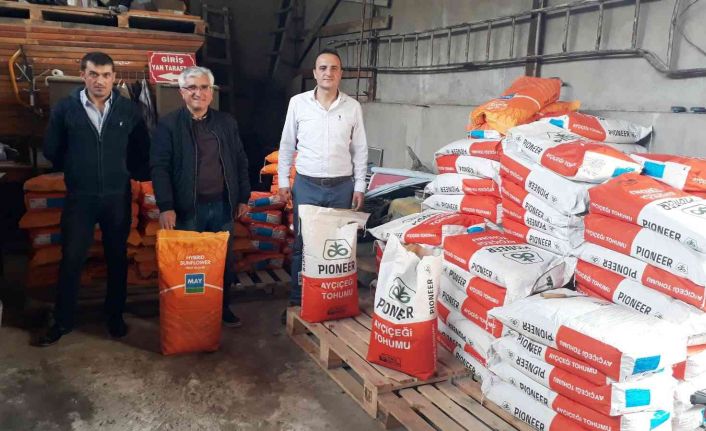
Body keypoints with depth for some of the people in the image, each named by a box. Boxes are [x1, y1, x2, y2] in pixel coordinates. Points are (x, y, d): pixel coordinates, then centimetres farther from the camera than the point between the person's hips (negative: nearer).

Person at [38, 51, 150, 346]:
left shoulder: (128, 110, -1)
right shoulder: (66, 108, -2)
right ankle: (62, 321, 20)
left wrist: (127, 173, 6)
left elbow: (143, 151, 9)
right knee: (71, 260, 4)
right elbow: (51, 150, 8)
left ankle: (115, 316, 25)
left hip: (118, 197, 1)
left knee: (117, 259, 10)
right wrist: (75, 171, 11)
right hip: (79, 198, 0)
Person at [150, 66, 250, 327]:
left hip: (222, 205, 4)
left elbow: (240, 162, 12)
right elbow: (159, 167, -7)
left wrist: (243, 197, 8)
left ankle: (223, 307, 29)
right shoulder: (169, 125, -3)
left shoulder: (226, 123, 9)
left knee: (225, 261, 12)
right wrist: (166, 207, -15)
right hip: (187, 208, -3)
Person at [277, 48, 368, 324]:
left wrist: (359, 187, 3)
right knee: (302, 244, 6)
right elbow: (287, 145, 6)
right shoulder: (298, 103, 0)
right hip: (306, 185, 0)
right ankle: (297, 301, 19)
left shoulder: (352, 107, 1)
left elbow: (360, 150, 6)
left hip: (342, 187, 1)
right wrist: (283, 181, 3)